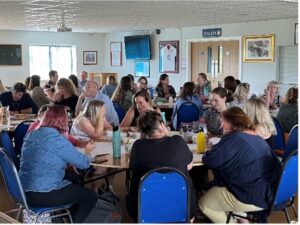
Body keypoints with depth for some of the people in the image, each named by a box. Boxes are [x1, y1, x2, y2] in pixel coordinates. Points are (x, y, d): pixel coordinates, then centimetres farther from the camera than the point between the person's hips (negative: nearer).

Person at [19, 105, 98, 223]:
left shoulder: (32, 134, 7)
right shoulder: (57, 139, -18)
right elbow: (84, 163, -11)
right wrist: (87, 151, 11)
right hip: (41, 195, -8)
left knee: (75, 180, 26)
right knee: (91, 196, 5)